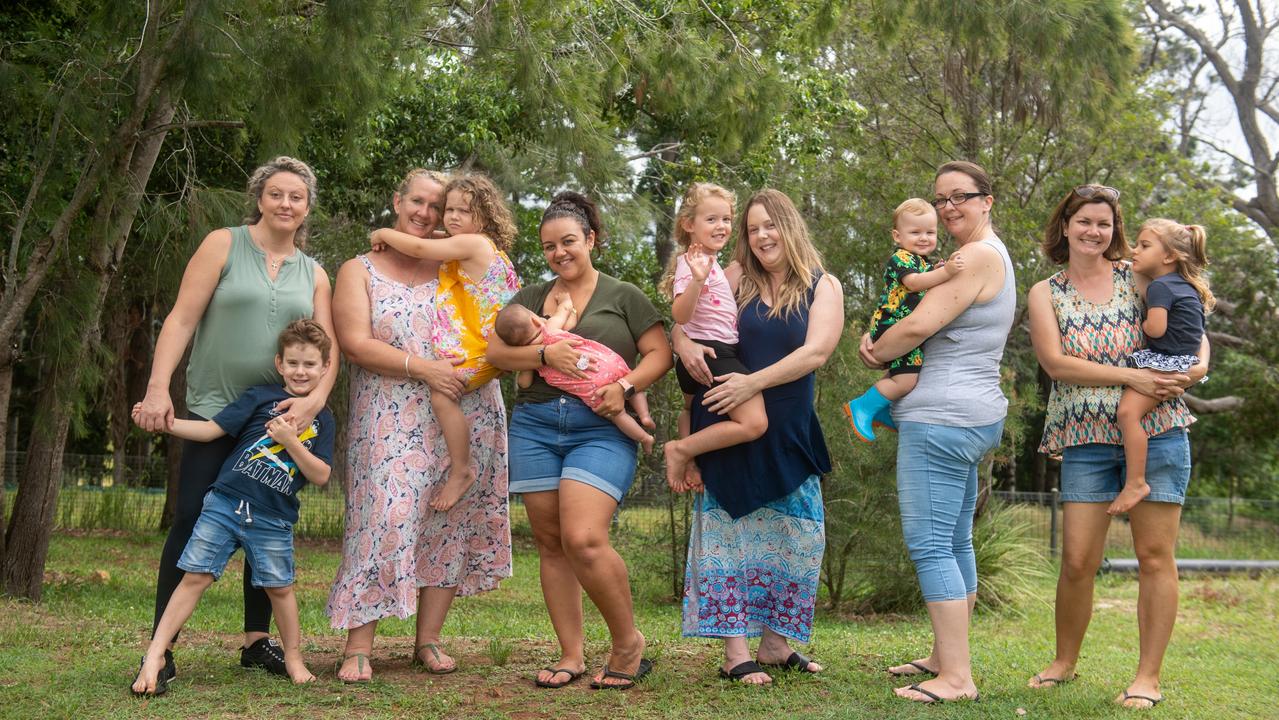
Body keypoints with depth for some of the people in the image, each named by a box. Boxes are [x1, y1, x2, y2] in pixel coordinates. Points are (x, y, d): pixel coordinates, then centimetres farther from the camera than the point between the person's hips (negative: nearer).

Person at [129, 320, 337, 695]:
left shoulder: (321, 419, 7)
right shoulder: (261, 396, 4)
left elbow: (320, 476, 0)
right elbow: (211, 429, 0)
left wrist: (291, 441, -13)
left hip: (273, 519, 1)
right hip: (224, 504, -1)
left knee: (279, 587, 3)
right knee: (196, 576, -3)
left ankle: (293, 658, 22)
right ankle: (154, 656, 1)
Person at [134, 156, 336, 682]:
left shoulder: (314, 274, 10)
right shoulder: (224, 245, 0)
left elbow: (328, 345, 3)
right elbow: (182, 319, -6)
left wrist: (316, 397, -16)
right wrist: (158, 388, -16)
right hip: (213, 410, -4)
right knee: (192, 523, -7)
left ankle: (256, 639, 19)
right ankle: (161, 647, -2)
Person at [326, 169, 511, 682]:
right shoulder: (359, 271, 8)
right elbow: (355, 344, -5)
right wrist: (422, 367, -16)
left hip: (465, 419, 3)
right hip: (391, 422, -3)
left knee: (450, 524, 2)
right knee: (385, 519, -11)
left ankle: (428, 641, 11)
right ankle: (358, 647, -5)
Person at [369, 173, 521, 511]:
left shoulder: (473, 243, -12)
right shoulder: (476, 247, 17)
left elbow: (420, 248, -13)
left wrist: (384, 234, 2)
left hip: (478, 350, -11)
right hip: (481, 345, 11)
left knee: (441, 392, -19)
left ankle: (461, 471, -9)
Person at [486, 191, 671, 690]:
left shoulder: (622, 295, 7)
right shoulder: (531, 297, 16)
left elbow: (660, 353, 2)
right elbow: (495, 351, 6)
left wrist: (625, 385, -15)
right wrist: (544, 354, -11)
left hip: (601, 428, -4)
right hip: (535, 425, 5)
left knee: (583, 539, -19)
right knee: (551, 544, 5)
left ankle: (628, 642, 0)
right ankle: (571, 655, 14)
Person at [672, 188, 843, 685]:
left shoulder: (824, 287, 1)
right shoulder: (737, 277, 2)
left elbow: (816, 352, -12)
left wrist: (754, 382, -21)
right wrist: (683, 342, -19)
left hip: (788, 432, 1)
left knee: (796, 533, 4)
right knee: (731, 530, -3)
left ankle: (774, 644, 18)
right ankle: (734, 653, 0)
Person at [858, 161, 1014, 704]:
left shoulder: (979, 256, -13)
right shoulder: (989, 256, 20)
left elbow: (920, 324, -20)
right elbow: (939, 332, 22)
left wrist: (875, 351, -1)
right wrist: (881, 345, 3)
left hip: (942, 416, -11)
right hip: (974, 415, 11)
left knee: (928, 544, -10)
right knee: (955, 543, 16)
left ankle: (957, 677, -9)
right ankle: (945, 656, 26)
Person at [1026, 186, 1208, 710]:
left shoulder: (1139, 276, 7)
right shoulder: (1046, 293, 7)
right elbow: (1055, 362, -6)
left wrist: (1201, 363, -12)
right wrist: (1130, 376, -16)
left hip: (1155, 429, 0)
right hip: (1085, 438, 0)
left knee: (1154, 555, 1)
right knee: (1077, 561, 0)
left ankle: (1148, 677, 11)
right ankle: (1064, 662, 22)